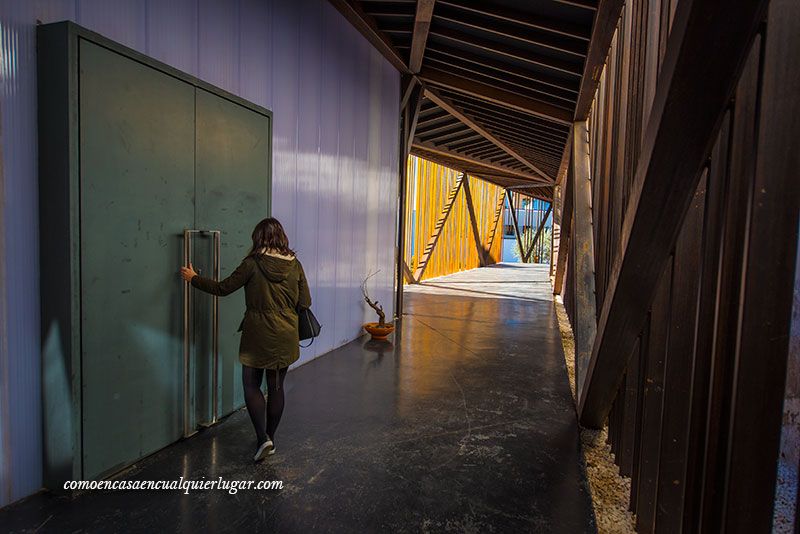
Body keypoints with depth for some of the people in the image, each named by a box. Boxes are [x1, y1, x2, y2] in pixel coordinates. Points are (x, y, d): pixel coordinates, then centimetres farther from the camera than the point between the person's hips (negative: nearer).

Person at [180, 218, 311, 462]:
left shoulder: (253, 264, -12)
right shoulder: (295, 265, -3)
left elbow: (222, 288, -4)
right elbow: (305, 303, -1)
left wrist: (193, 278, 10)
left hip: (258, 336, -3)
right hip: (286, 337, 4)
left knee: (251, 385, 12)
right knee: (276, 387, 15)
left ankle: (262, 437, 2)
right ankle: (270, 439, 27)